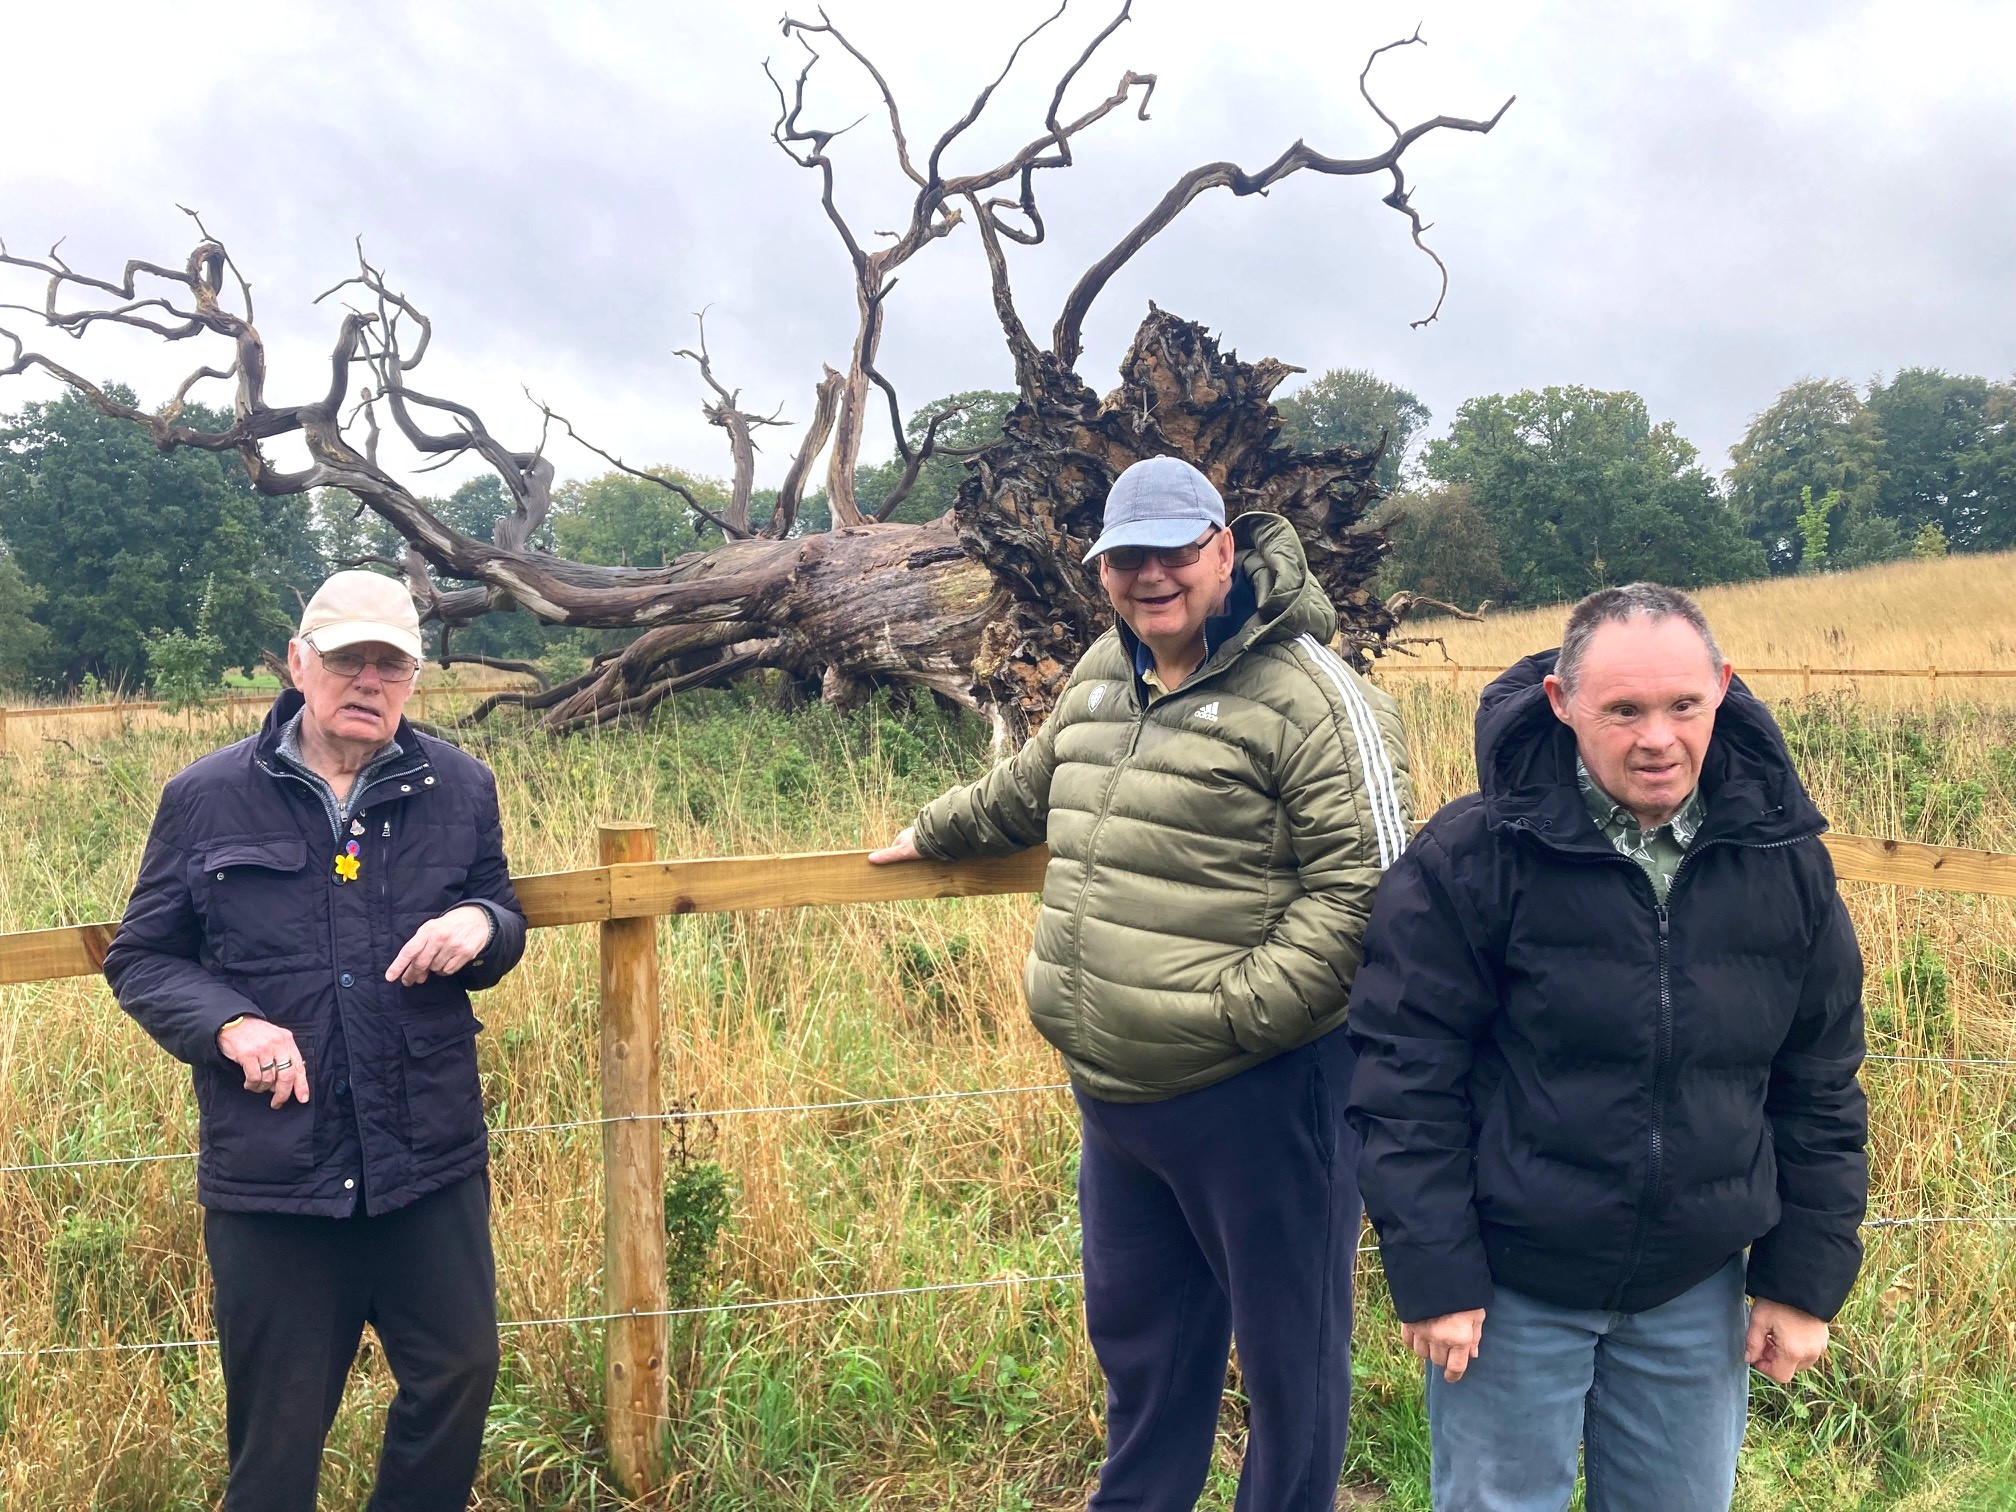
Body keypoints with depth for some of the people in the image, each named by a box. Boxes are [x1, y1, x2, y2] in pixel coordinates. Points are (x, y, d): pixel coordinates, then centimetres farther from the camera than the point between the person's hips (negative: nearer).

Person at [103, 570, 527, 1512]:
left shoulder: (459, 788, 3)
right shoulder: (207, 797, -2)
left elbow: (503, 927, 15)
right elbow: (140, 960, 4)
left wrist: (480, 925, -10)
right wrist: (231, 1024, -15)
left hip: (432, 1161, 2)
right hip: (272, 1176, -2)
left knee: (458, 1378, 13)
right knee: (279, 1426, 11)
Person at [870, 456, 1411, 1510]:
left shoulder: (1308, 695, -15)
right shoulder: (1106, 669, 11)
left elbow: (1365, 882, -21)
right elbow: (1033, 786, 29)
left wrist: (1239, 1008, -24)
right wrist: (935, 834, 39)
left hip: (1257, 1096, -8)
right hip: (1113, 1096, 8)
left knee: (1288, 1349, 11)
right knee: (1135, 1335, 25)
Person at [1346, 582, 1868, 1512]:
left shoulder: (1784, 864, -2)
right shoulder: (1475, 857, -14)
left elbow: (1820, 1083, 6)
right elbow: (1406, 1072, -12)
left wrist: (1807, 1277, 6)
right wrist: (1432, 1273, -12)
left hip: (1697, 1295, 4)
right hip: (1511, 1288, -3)